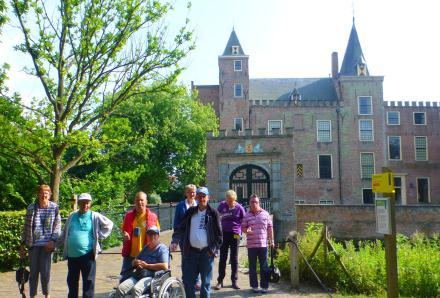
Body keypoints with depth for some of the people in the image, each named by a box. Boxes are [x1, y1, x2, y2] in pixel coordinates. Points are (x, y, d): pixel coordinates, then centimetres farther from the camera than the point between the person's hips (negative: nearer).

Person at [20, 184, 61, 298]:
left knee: (45, 272, 0)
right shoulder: (31, 208, 5)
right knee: (33, 272, 7)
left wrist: (53, 240, -11)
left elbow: (57, 226, 1)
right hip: (33, 245, 2)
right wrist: (23, 244, 8)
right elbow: (26, 227, 9)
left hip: (47, 245, -2)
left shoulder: (54, 208, 0)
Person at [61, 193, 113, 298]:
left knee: (88, 281, 1)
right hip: (72, 255, 4)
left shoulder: (95, 216, -3)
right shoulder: (72, 216, 10)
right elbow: (65, 233, 23)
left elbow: (109, 224, 3)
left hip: (87, 254, -4)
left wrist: (99, 236, -1)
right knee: (72, 280, 15)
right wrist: (65, 243, 15)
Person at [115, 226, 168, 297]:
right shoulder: (145, 247, 25)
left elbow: (165, 266, -14)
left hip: (151, 276, -7)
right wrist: (137, 263, 3)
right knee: (120, 289, -18)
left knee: (136, 289, -35)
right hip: (137, 275, 7)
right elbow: (133, 263, 30)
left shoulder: (162, 248, 2)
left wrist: (146, 265, -6)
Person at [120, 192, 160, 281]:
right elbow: (124, 229, 16)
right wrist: (125, 234, -5)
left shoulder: (153, 216, 0)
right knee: (124, 277, 7)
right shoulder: (129, 215, 3)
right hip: (130, 253, 1)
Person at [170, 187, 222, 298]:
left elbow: (219, 234, -2)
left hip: (207, 252, -3)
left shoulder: (213, 213, -2)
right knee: (188, 280, 7)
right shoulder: (190, 212, 8)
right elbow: (180, 228, 8)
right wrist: (175, 241, -7)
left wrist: (214, 249, -9)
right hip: (191, 251, 3)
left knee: (206, 281, 7)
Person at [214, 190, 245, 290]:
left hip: (235, 234, -1)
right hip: (224, 234, 1)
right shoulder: (222, 205, 0)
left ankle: (234, 281, 15)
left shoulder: (239, 208, -5)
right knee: (222, 258, 4)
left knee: (234, 259, 6)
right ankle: (220, 281, 10)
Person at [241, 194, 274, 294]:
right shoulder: (246, 216, 3)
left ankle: (264, 286, 12)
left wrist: (271, 241, 5)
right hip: (251, 245, 0)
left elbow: (270, 228, 8)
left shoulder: (265, 214, 4)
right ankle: (254, 286, 18)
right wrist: (246, 230, -18)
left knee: (264, 266, 3)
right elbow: (242, 228, 5)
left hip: (263, 244, 0)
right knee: (252, 267, 8)